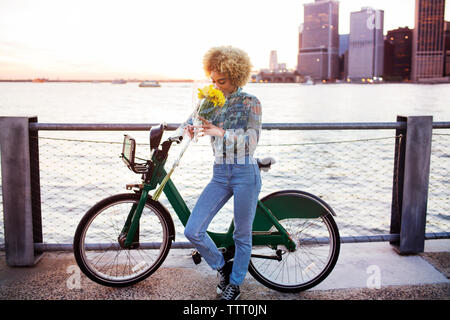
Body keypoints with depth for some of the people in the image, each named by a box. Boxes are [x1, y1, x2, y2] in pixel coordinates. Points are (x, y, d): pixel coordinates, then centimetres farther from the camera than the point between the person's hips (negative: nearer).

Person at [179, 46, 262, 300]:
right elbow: (190, 122, 11)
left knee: (242, 235, 7)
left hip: (245, 174, -4)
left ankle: (235, 283, 30)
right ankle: (222, 267, 22)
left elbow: (252, 141, -15)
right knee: (193, 231, -4)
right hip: (220, 174, 5)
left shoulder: (250, 103, -4)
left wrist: (221, 132, -30)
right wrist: (188, 128, -14)